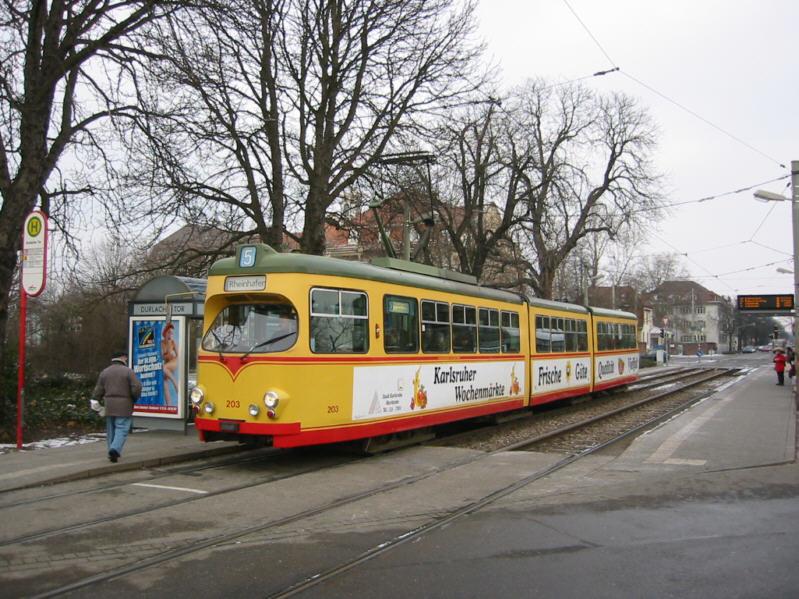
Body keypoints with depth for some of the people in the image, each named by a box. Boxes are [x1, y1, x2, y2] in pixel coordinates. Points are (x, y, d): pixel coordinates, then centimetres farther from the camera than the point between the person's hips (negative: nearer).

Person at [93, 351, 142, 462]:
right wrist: (134, 399, 6)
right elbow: (137, 388, -13)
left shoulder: (104, 372, 8)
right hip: (124, 406, -4)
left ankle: (112, 453, 16)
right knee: (122, 429, -3)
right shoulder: (128, 371, -5)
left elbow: (98, 391, 7)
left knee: (111, 430, 13)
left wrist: (96, 399, 26)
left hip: (109, 406, 4)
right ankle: (115, 449, -21)